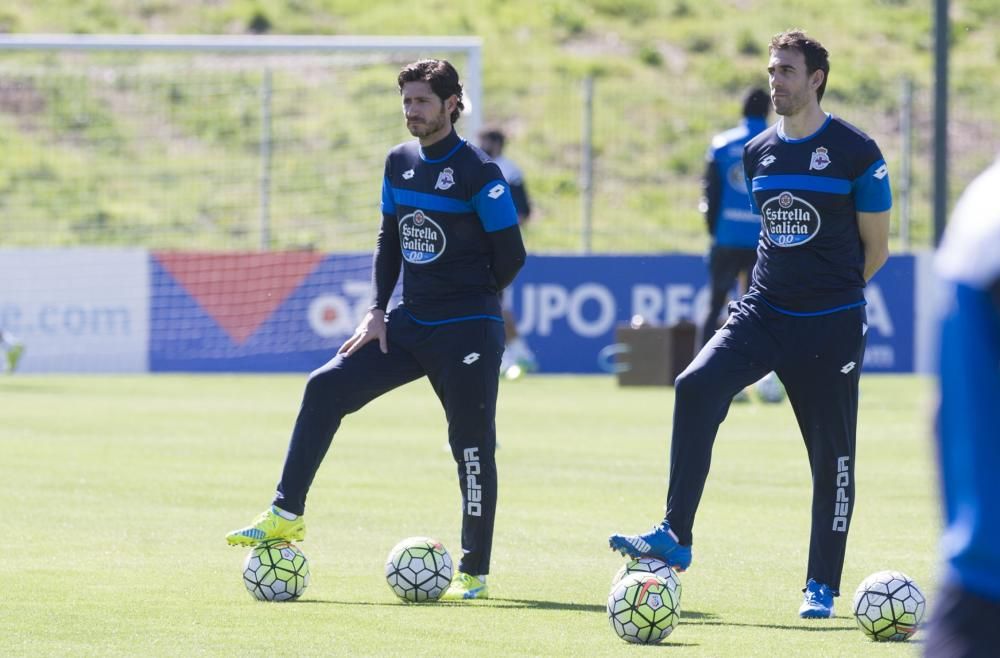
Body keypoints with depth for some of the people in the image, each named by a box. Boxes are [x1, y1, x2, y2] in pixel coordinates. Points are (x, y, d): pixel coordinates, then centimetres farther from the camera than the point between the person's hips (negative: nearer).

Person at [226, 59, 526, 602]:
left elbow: (510, 255, -9)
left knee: (472, 444, -4)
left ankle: (474, 573, 5)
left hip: (467, 333, -7)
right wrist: (377, 310, 8)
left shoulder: (476, 172, -12)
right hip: (408, 326, 7)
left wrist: (470, 302, 4)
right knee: (325, 389, -4)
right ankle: (286, 515, 1)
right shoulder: (400, 163, 9)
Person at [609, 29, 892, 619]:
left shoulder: (856, 152, -6)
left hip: (832, 324, -4)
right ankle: (675, 537, -20)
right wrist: (781, 287, 12)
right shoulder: (758, 153, 10)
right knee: (697, 387, -20)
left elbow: (876, 249, 1)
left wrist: (831, 292, 9)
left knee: (832, 453, 2)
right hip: (762, 313, 4)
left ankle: (823, 586, 16)